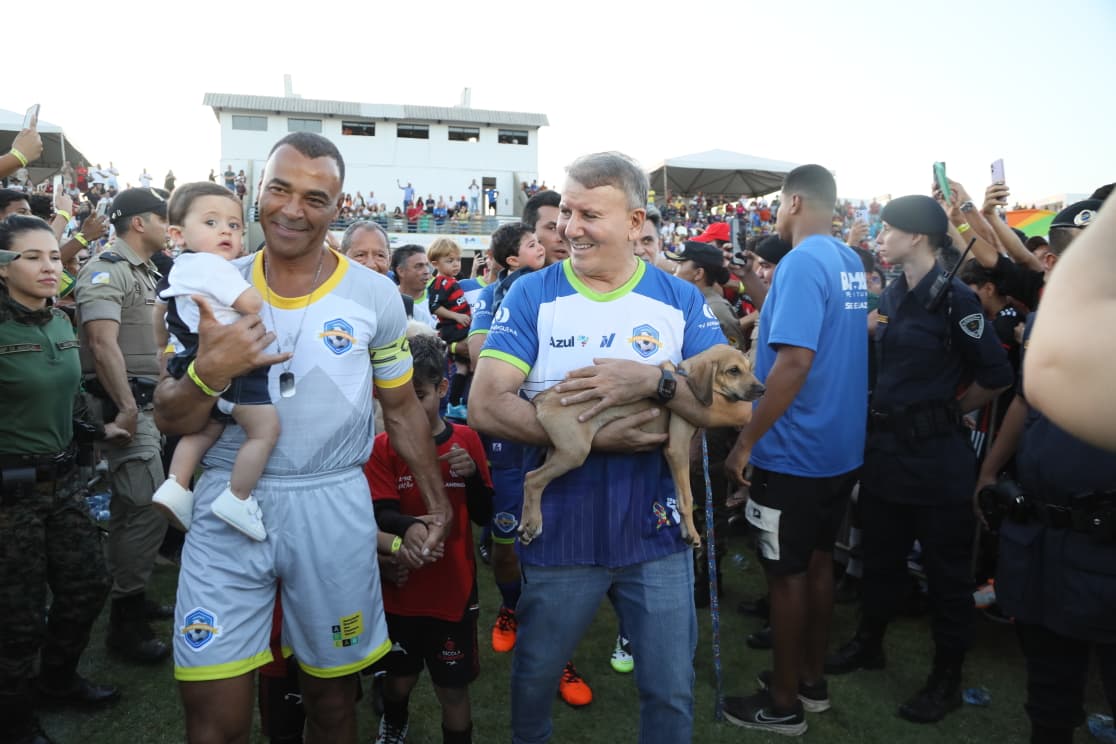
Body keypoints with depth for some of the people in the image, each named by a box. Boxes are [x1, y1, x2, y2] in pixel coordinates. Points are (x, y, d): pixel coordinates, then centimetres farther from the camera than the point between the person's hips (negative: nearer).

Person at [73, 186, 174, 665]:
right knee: (149, 508, -9)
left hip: (146, 402, 10)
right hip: (124, 404, -10)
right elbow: (103, 343, -23)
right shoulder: (106, 271, -12)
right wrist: (126, 406, -26)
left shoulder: (145, 272, 18)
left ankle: (131, 598, 30)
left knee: (132, 507, 17)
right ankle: (125, 623, 2)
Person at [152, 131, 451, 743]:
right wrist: (210, 372, -19)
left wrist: (436, 499, 6)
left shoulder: (375, 296, -2)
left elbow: (401, 409, 8)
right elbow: (169, 421, 1)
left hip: (334, 505, 0)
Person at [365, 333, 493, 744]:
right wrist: (409, 526, -38)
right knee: (400, 677, 21)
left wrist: (472, 474, -22)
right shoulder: (384, 446, -6)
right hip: (400, 588, 1)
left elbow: (483, 515, -4)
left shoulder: (466, 440, -4)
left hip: (454, 588, 0)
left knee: (452, 689, 8)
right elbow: (381, 515, -16)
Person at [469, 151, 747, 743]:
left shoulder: (681, 300, -3)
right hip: (559, 532, 0)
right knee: (534, 678, 23)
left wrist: (652, 380, -25)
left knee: (672, 693, 16)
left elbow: (735, 406, -9)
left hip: (656, 534, 1)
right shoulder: (532, 295, -6)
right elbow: (485, 407, -15)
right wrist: (595, 439, -22)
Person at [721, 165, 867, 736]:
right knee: (817, 562, 19)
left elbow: (794, 362, -27)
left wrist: (745, 442, -22)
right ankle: (812, 680, 34)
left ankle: (783, 703, 20)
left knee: (786, 575, 4)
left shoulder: (801, 263, -20)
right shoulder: (850, 262, 9)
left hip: (792, 451, -9)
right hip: (839, 446, 9)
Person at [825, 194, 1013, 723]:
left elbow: (996, 376, -13)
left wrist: (950, 411, -1)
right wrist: (881, 419, 9)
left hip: (935, 453, -7)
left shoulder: (953, 298, -14)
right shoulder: (890, 295, 8)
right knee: (880, 555, 19)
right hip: (884, 446, 7)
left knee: (945, 569, 8)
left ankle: (947, 678, 24)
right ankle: (869, 642, 38)